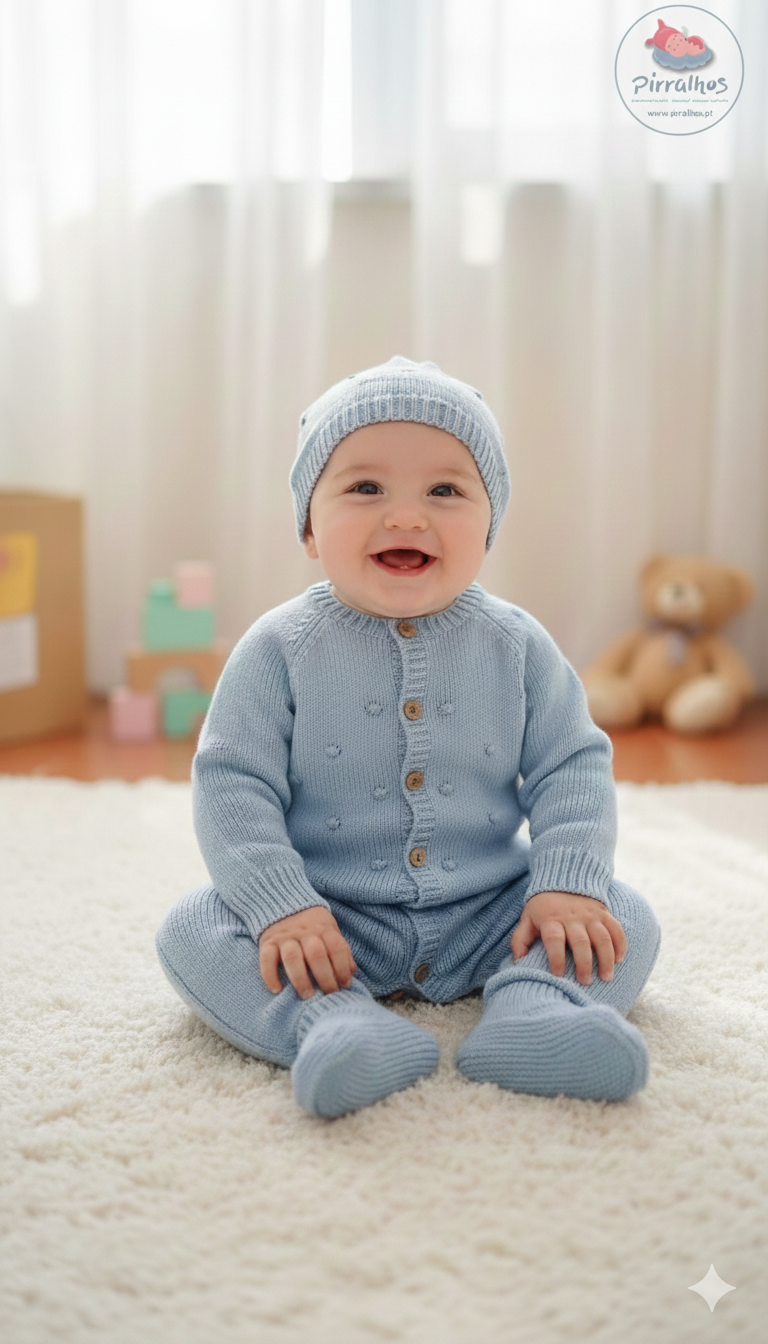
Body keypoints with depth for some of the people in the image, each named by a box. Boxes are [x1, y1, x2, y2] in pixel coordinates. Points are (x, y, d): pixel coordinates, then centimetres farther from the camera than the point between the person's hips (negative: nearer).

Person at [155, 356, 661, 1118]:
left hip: (488, 915, 2)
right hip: (328, 920, -1)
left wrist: (569, 884, -16)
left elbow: (573, 769, -1)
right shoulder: (281, 649, -8)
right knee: (191, 932, -21)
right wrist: (280, 907, -22)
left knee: (626, 919, -11)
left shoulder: (517, 646, -3)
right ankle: (332, 1022, -37)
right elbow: (233, 783, -10)